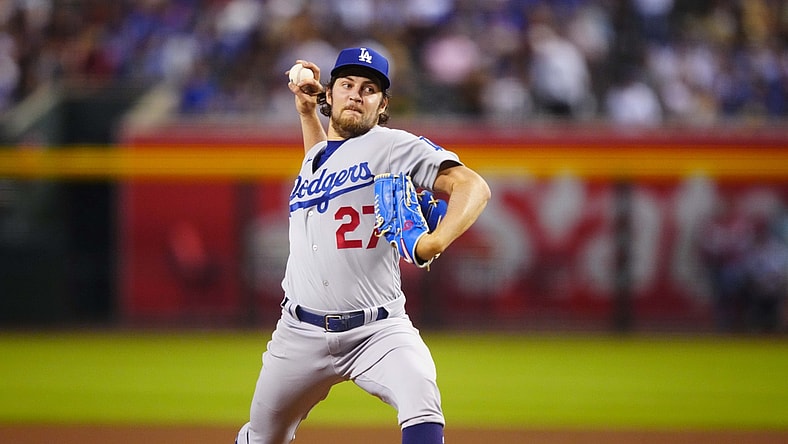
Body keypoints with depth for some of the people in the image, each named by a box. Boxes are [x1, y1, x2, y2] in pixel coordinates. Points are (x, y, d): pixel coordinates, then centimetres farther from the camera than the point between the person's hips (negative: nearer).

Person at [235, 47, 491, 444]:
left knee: (421, 401, -32)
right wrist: (306, 109, 29)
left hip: (377, 331, -6)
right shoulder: (315, 155, 17)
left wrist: (436, 240, -35)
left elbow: (472, 187, -17)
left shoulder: (394, 146, -5)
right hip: (302, 333, 6)